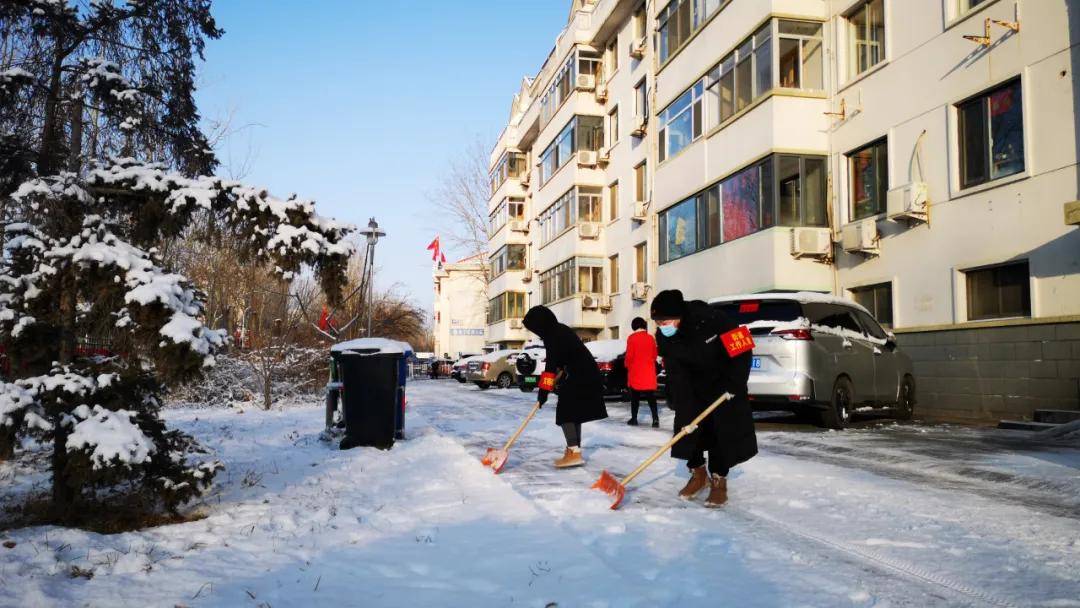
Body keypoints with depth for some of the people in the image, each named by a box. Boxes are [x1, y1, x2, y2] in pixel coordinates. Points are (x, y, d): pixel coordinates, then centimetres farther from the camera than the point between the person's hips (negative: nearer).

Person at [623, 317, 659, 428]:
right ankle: (655, 419, -4)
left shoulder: (632, 338, -10)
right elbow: (654, 355, 8)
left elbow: (629, 356, -10)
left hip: (635, 372, -3)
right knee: (651, 397, 5)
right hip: (649, 372, 3)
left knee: (635, 397, 8)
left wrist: (627, 365, 9)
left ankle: (634, 419, 12)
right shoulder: (651, 338, 1)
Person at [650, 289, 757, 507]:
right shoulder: (663, 337, -19)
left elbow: (741, 348, -23)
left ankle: (719, 481, 4)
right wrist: (685, 410, -24)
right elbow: (677, 376, -18)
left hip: (724, 381, -4)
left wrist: (734, 383, -21)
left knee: (723, 429, -7)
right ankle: (698, 474, 19)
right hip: (693, 384, 4)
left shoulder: (710, 319, -34)